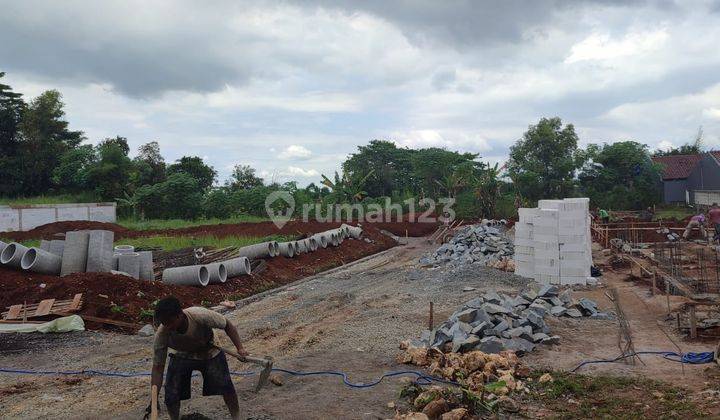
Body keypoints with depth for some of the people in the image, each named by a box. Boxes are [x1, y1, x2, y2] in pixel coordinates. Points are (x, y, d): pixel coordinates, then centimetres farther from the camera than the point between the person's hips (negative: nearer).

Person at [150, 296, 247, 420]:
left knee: (226, 388, -11)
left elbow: (227, 325, -20)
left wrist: (240, 348, -28)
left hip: (209, 352, -1)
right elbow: (158, 367, -21)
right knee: (171, 396, -11)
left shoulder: (201, 316, -38)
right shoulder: (161, 335, -31)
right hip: (182, 356, 1)